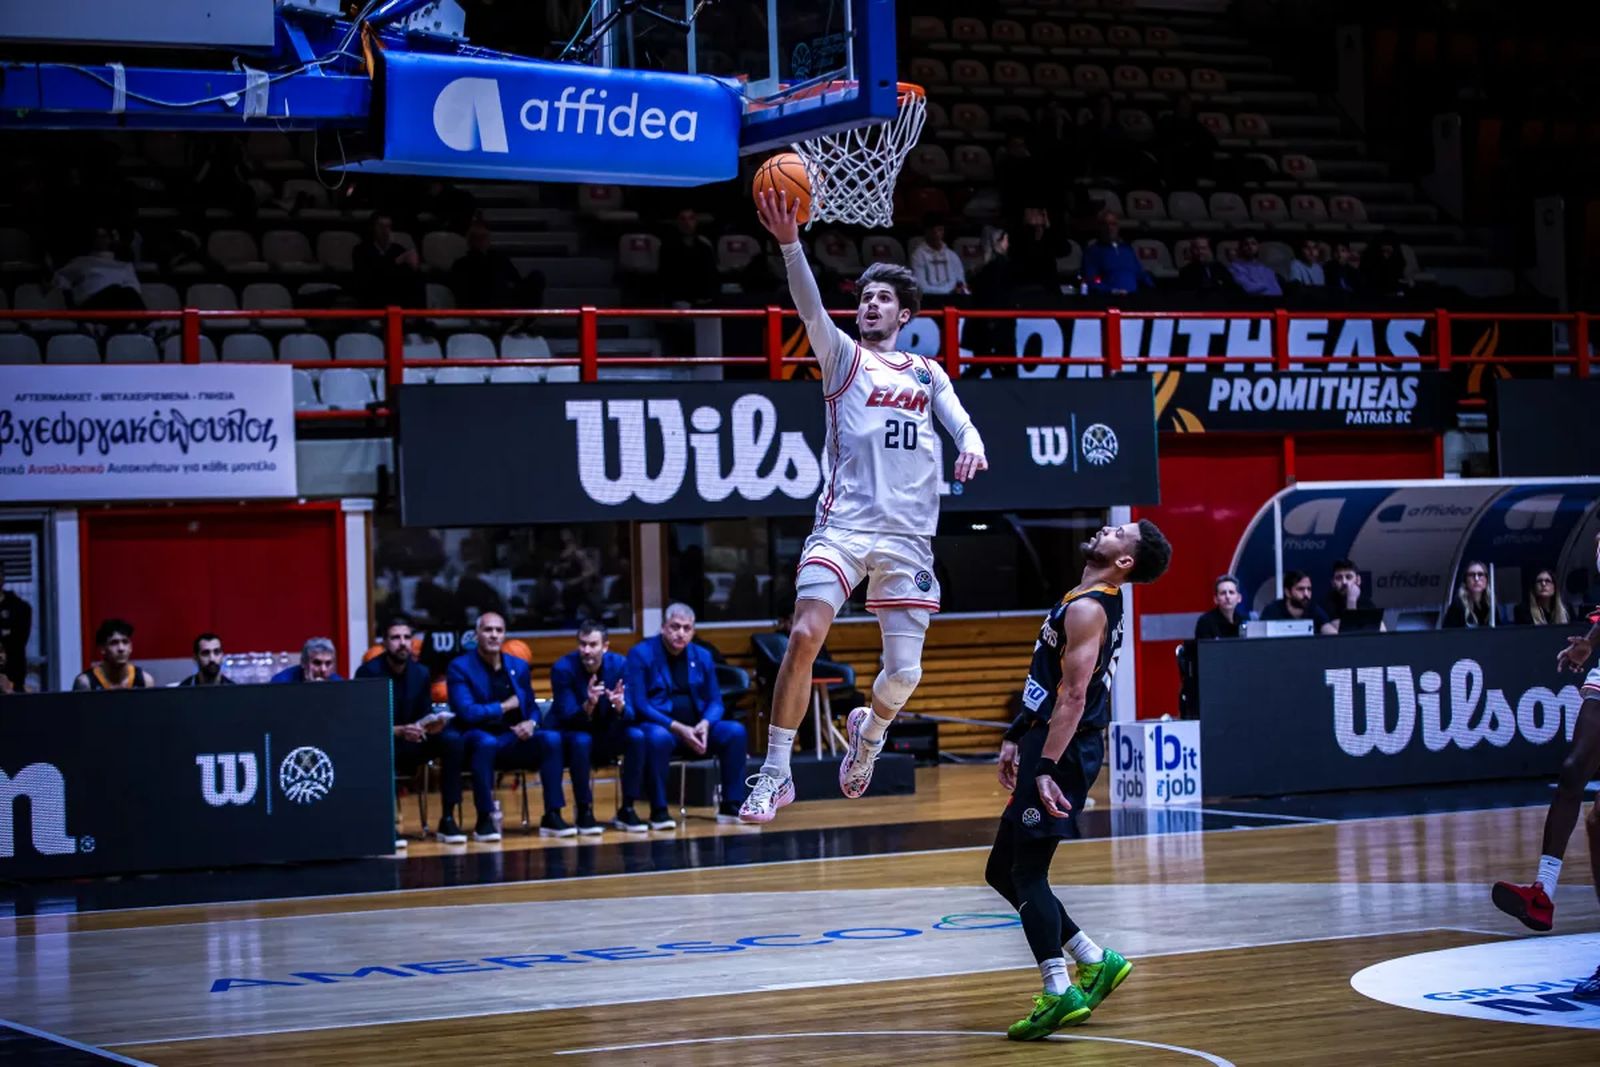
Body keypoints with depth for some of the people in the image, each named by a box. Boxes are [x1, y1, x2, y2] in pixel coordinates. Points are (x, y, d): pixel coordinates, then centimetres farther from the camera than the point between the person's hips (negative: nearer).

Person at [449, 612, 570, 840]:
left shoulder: (519, 665, 13)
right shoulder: (460, 667, -4)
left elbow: (532, 706, 15)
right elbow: (467, 712, -15)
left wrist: (530, 723, -9)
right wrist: (506, 706, -8)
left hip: (515, 739, 4)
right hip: (479, 740, -4)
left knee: (551, 738, -24)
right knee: (486, 742, -40)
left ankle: (552, 816, -20)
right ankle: (484, 819, -30)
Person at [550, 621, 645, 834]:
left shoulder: (619, 665, -11)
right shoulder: (563, 668, -20)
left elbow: (629, 715, -14)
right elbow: (567, 717, -24)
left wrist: (620, 706, -38)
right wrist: (588, 706, -44)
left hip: (605, 737, 3)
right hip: (570, 734, -3)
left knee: (637, 736, -24)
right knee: (581, 740, -36)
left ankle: (627, 810, -14)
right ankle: (585, 811, -23)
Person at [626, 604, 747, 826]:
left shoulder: (702, 656, 11)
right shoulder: (641, 654, -4)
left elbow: (715, 701, 11)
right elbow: (638, 704, -12)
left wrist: (705, 724, -15)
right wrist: (677, 728, -22)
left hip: (696, 726, 5)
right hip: (658, 725, -5)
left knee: (735, 731, -20)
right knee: (658, 737, -40)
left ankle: (731, 807, -13)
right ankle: (658, 811, -27)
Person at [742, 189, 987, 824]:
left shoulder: (927, 373, 19)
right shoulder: (843, 357, 9)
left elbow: (960, 421, 9)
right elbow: (810, 308, -8)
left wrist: (972, 444, -16)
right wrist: (790, 242, -25)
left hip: (908, 535, 3)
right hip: (843, 525, -3)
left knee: (904, 672, -1)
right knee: (805, 636, -22)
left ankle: (869, 732, 33)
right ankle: (776, 772, -13)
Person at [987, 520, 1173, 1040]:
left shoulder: (1087, 609, -14)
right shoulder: (1088, 602, 17)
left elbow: (1074, 697, -21)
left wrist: (1046, 768, -25)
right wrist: (1016, 737, 24)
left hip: (1061, 752, -10)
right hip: (1047, 745, 10)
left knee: (1026, 873, -10)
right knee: (1003, 871, 13)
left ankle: (1060, 993, -11)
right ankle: (1096, 961, 16)